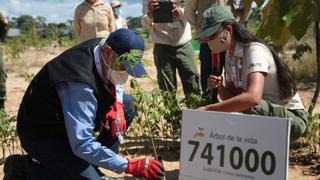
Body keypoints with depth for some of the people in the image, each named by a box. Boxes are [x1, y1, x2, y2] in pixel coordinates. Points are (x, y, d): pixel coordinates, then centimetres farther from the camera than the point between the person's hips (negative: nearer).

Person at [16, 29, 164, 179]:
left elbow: (112, 83, 13)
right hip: (42, 135, -9)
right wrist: (130, 166, -38)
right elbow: (82, 145, -38)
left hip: (71, 122, 9)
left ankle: (90, 162, 9)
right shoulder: (79, 83, -36)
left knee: (129, 105, 2)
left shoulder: (101, 47, -11)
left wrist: (116, 106, -9)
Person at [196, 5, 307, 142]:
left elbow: (252, 98, -41)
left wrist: (208, 109, -40)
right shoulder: (230, 55, 4)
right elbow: (230, 97, 5)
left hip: (292, 119, -8)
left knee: (248, 107, -35)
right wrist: (219, 87, -17)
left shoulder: (254, 50, -24)